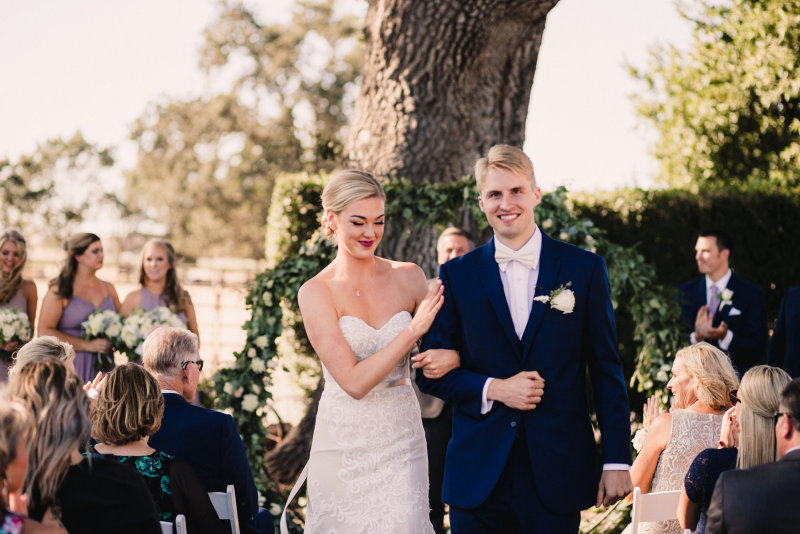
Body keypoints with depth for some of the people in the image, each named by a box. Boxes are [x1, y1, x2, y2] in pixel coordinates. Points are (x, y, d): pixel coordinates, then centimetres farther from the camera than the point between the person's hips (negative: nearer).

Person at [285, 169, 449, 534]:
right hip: (345, 445, -2)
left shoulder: (408, 277, 2)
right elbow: (354, 382, -14)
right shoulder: (316, 293, -7)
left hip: (402, 440, 2)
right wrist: (414, 329, -19)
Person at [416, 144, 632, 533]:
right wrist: (493, 389, -11)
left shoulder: (585, 270, 3)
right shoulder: (457, 275, 5)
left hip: (556, 473, 0)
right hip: (478, 476, 1)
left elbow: (606, 371, 4)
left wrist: (617, 460, -1)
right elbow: (431, 373, 6)